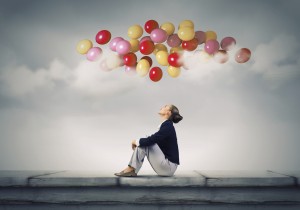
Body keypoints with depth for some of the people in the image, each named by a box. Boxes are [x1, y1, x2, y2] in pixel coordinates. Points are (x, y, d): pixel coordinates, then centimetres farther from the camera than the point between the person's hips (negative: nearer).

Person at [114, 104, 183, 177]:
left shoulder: (167, 126, -16)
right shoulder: (166, 125, 13)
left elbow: (150, 140, -24)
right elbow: (152, 140, 22)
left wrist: (136, 142, -5)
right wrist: (137, 142, 7)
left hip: (168, 166, -9)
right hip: (165, 165, 9)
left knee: (145, 143, -15)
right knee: (143, 143, 6)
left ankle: (131, 169, -7)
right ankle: (132, 170, -1)